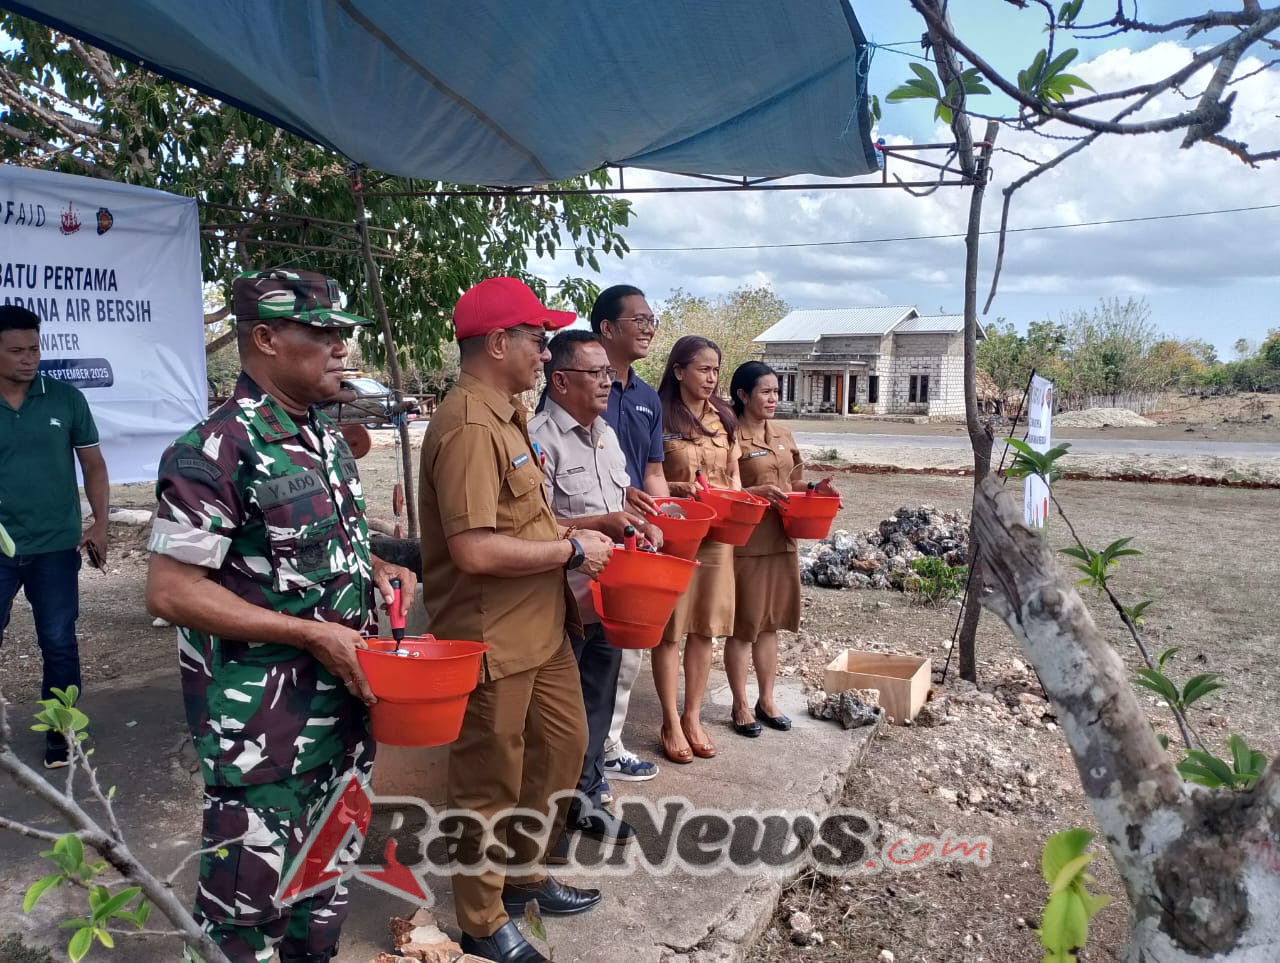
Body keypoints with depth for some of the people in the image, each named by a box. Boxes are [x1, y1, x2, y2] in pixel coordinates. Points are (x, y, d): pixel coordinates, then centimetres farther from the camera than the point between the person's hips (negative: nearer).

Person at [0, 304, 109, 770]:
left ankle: (60, 732, 25)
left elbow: (93, 464, 5)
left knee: (58, 643, 10)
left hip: (56, 547, 0)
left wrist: (99, 525, -5)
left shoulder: (67, 399, -2)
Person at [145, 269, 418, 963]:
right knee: (248, 898, 8)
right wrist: (314, 634, -22)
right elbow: (169, 592, -21)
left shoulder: (327, 438, 7)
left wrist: (377, 570, 1)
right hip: (262, 724, -8)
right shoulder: (218, 450, -19)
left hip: (344, 701, 8)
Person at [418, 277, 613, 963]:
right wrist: (571, 550, -18)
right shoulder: (469, 427, -22)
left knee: (562, 745, 23)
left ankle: (525, 874, 44)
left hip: (538, 628, 10)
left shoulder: (503, 414, 10)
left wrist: (572, 536, 6)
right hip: (491, 641, -10)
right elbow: (475, 550, -30)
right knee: (490, 786, 8)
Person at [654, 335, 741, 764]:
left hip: (716, 535, 5)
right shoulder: (659, 418, -6)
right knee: (670, 628, 3)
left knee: (705, 628, 11)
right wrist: (676, 488, -22)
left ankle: (693, 716, 24)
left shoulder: (723, 419, 11)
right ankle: (671, 722, 16)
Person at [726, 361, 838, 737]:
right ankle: (741, 706, 17)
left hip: (781, 540, 7)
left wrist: (815, 489, 1)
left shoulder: (783, 435, 12)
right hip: (745, 543, -7)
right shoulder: (731, 437, -10)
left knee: (770, 623, 15)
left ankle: (767, 701, 27)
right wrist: (756, 492, -25)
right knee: (742, 626, 4)